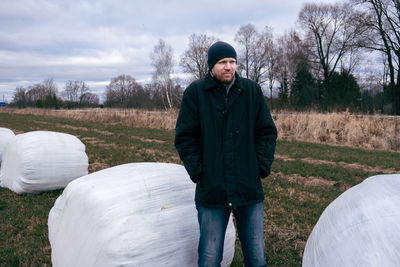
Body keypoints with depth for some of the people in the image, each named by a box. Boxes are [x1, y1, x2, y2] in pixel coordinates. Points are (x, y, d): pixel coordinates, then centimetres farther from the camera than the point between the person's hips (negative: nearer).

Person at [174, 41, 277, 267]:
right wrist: (198, 173, -8)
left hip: (249, 189, 2)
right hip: (211, 190, -1)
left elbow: (267, 132, 6)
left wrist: (263, 168, -2)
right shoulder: (195, 93, -1)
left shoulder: (252, 91, 3)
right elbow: (185, 138, -1)